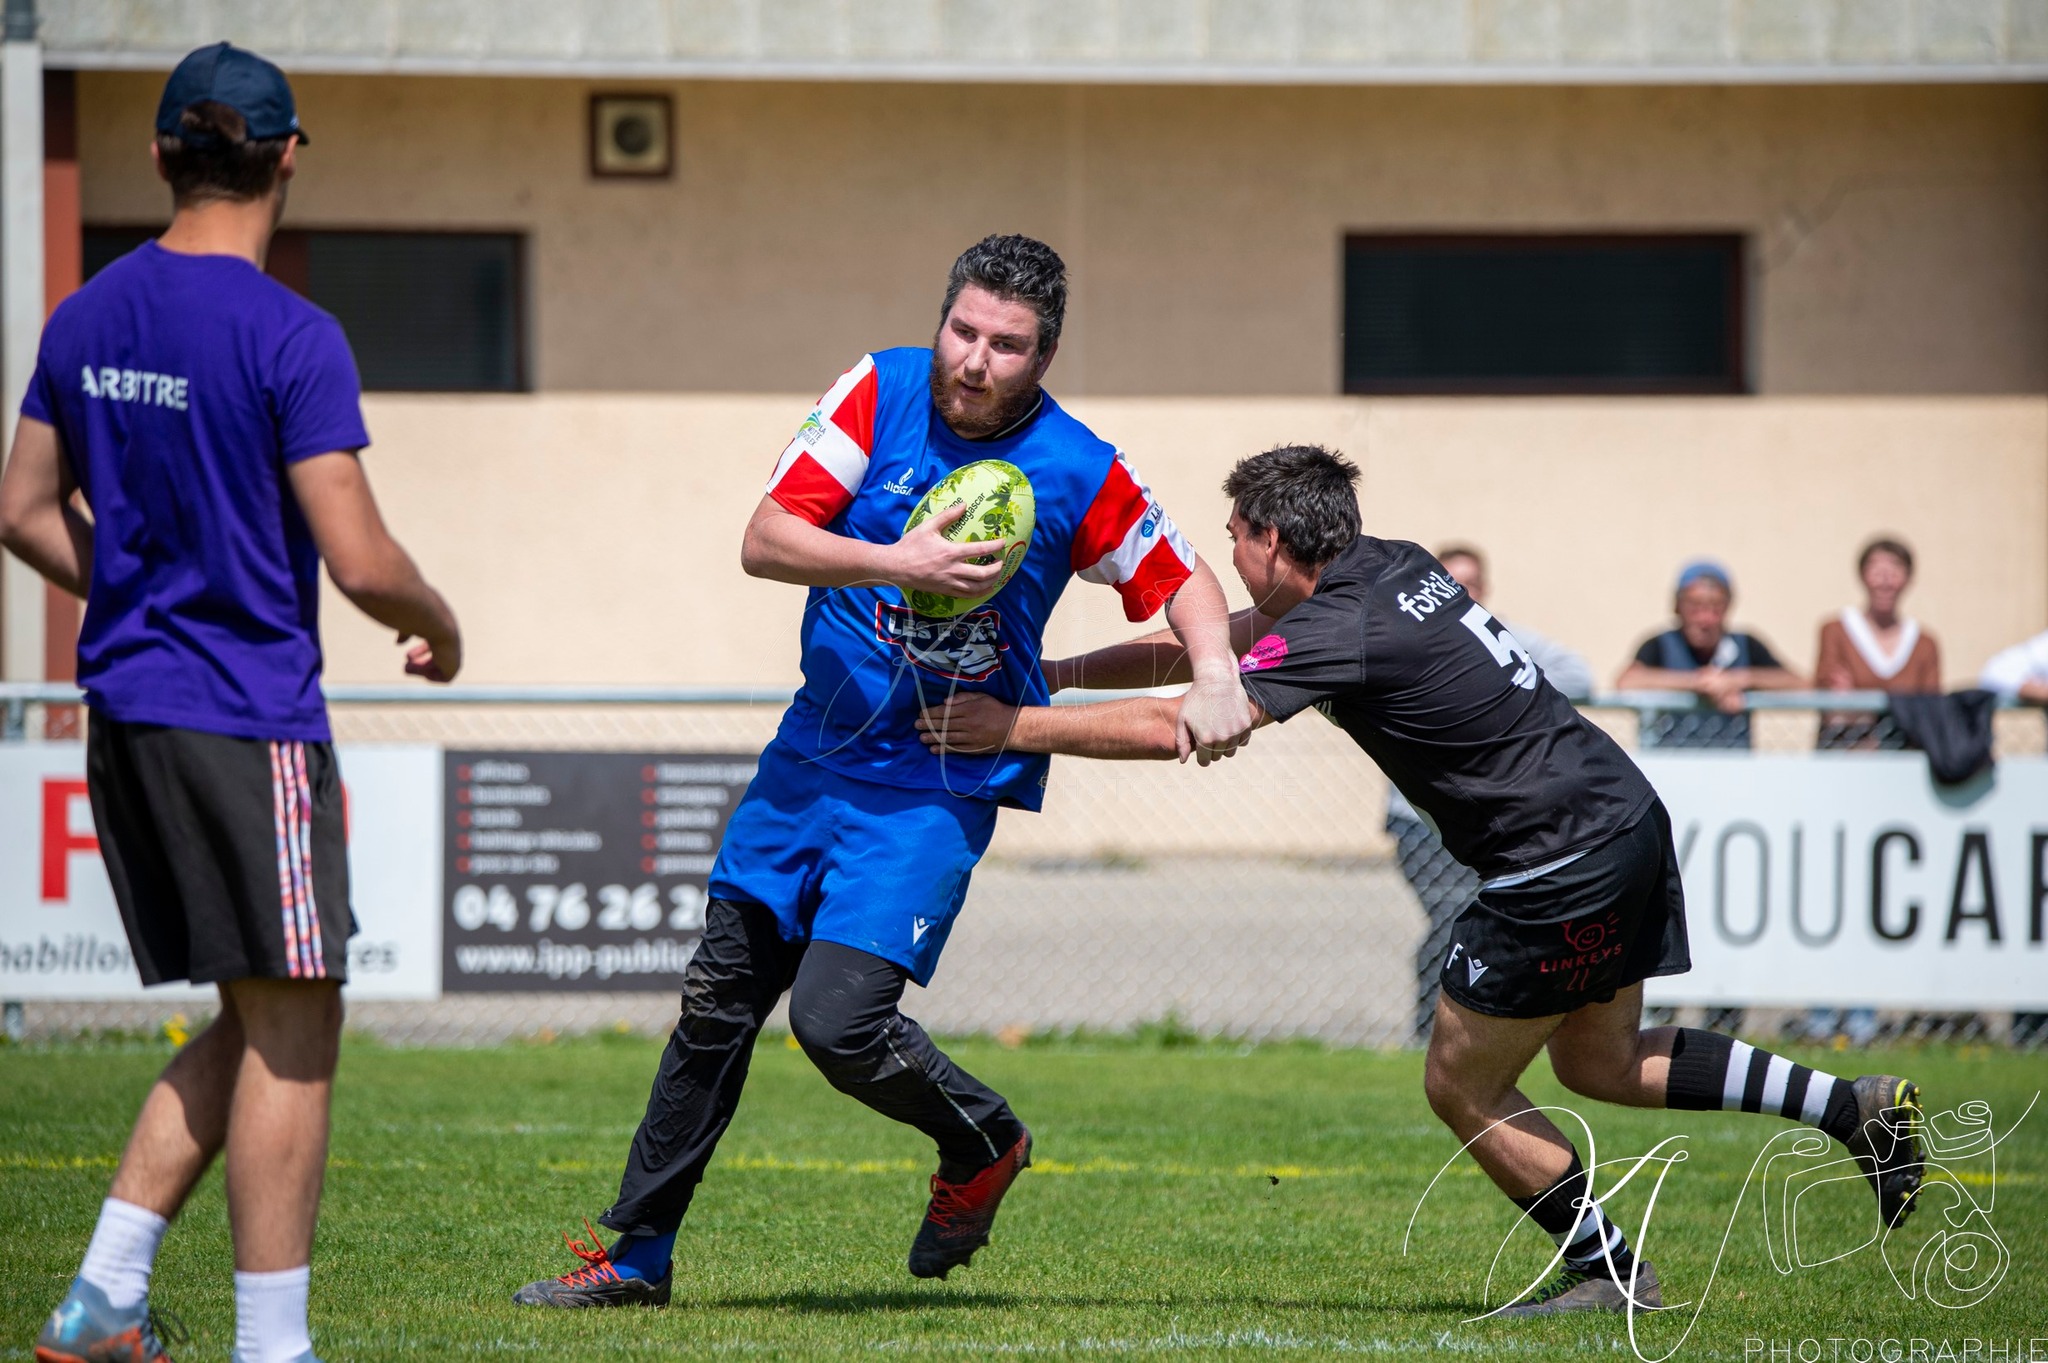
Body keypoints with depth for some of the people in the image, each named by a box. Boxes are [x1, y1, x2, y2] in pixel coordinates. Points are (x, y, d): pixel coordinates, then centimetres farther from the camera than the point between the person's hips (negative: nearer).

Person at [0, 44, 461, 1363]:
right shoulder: (291, 337, -14)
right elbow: (359, 561, -16)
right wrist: (439, 626, 4)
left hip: (126, 710, 8)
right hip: (249, 718, -8)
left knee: (253, 1027, 16)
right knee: (292, 1031, -1)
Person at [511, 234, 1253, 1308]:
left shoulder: (1080, 474, -12)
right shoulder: (881, 392, -7)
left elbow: (1183, 581, 2)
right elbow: (765, 541, -11)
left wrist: (1214, 676, -17)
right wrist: (894, 562, -26)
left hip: (939, 785, -4)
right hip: (816, 753, 4)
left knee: (839, 1019, -17)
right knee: (720, 999, 9)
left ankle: (984, 1145, 13)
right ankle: (638, 1253, 21)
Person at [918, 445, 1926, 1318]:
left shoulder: (1342, 636, -19)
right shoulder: (1387, 567, 8)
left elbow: (1172, 728, -21)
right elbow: (1210, 648, 17)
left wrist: (1016, 727, -12)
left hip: (1561, 866, -9)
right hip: (1622, 813, 9)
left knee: (1463, 1087, 5)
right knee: (1598, 1064, 23)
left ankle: (1609, 1269, 14)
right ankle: (1858, 1109, 18)